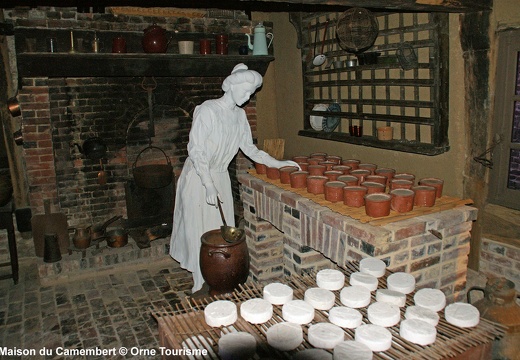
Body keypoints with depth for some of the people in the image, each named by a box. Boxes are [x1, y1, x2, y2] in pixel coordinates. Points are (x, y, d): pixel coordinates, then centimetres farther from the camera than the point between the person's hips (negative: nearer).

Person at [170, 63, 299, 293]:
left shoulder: (240, 115, 5)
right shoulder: (208, 110, -17)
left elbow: (249, 148, 11)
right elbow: (195, 151, -20)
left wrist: (278, 163, 4)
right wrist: (209, 186, -26)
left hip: (221, 178, 7)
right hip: (198, 179, -6)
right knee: (202, 232, 1)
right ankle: (203, 284, 15)